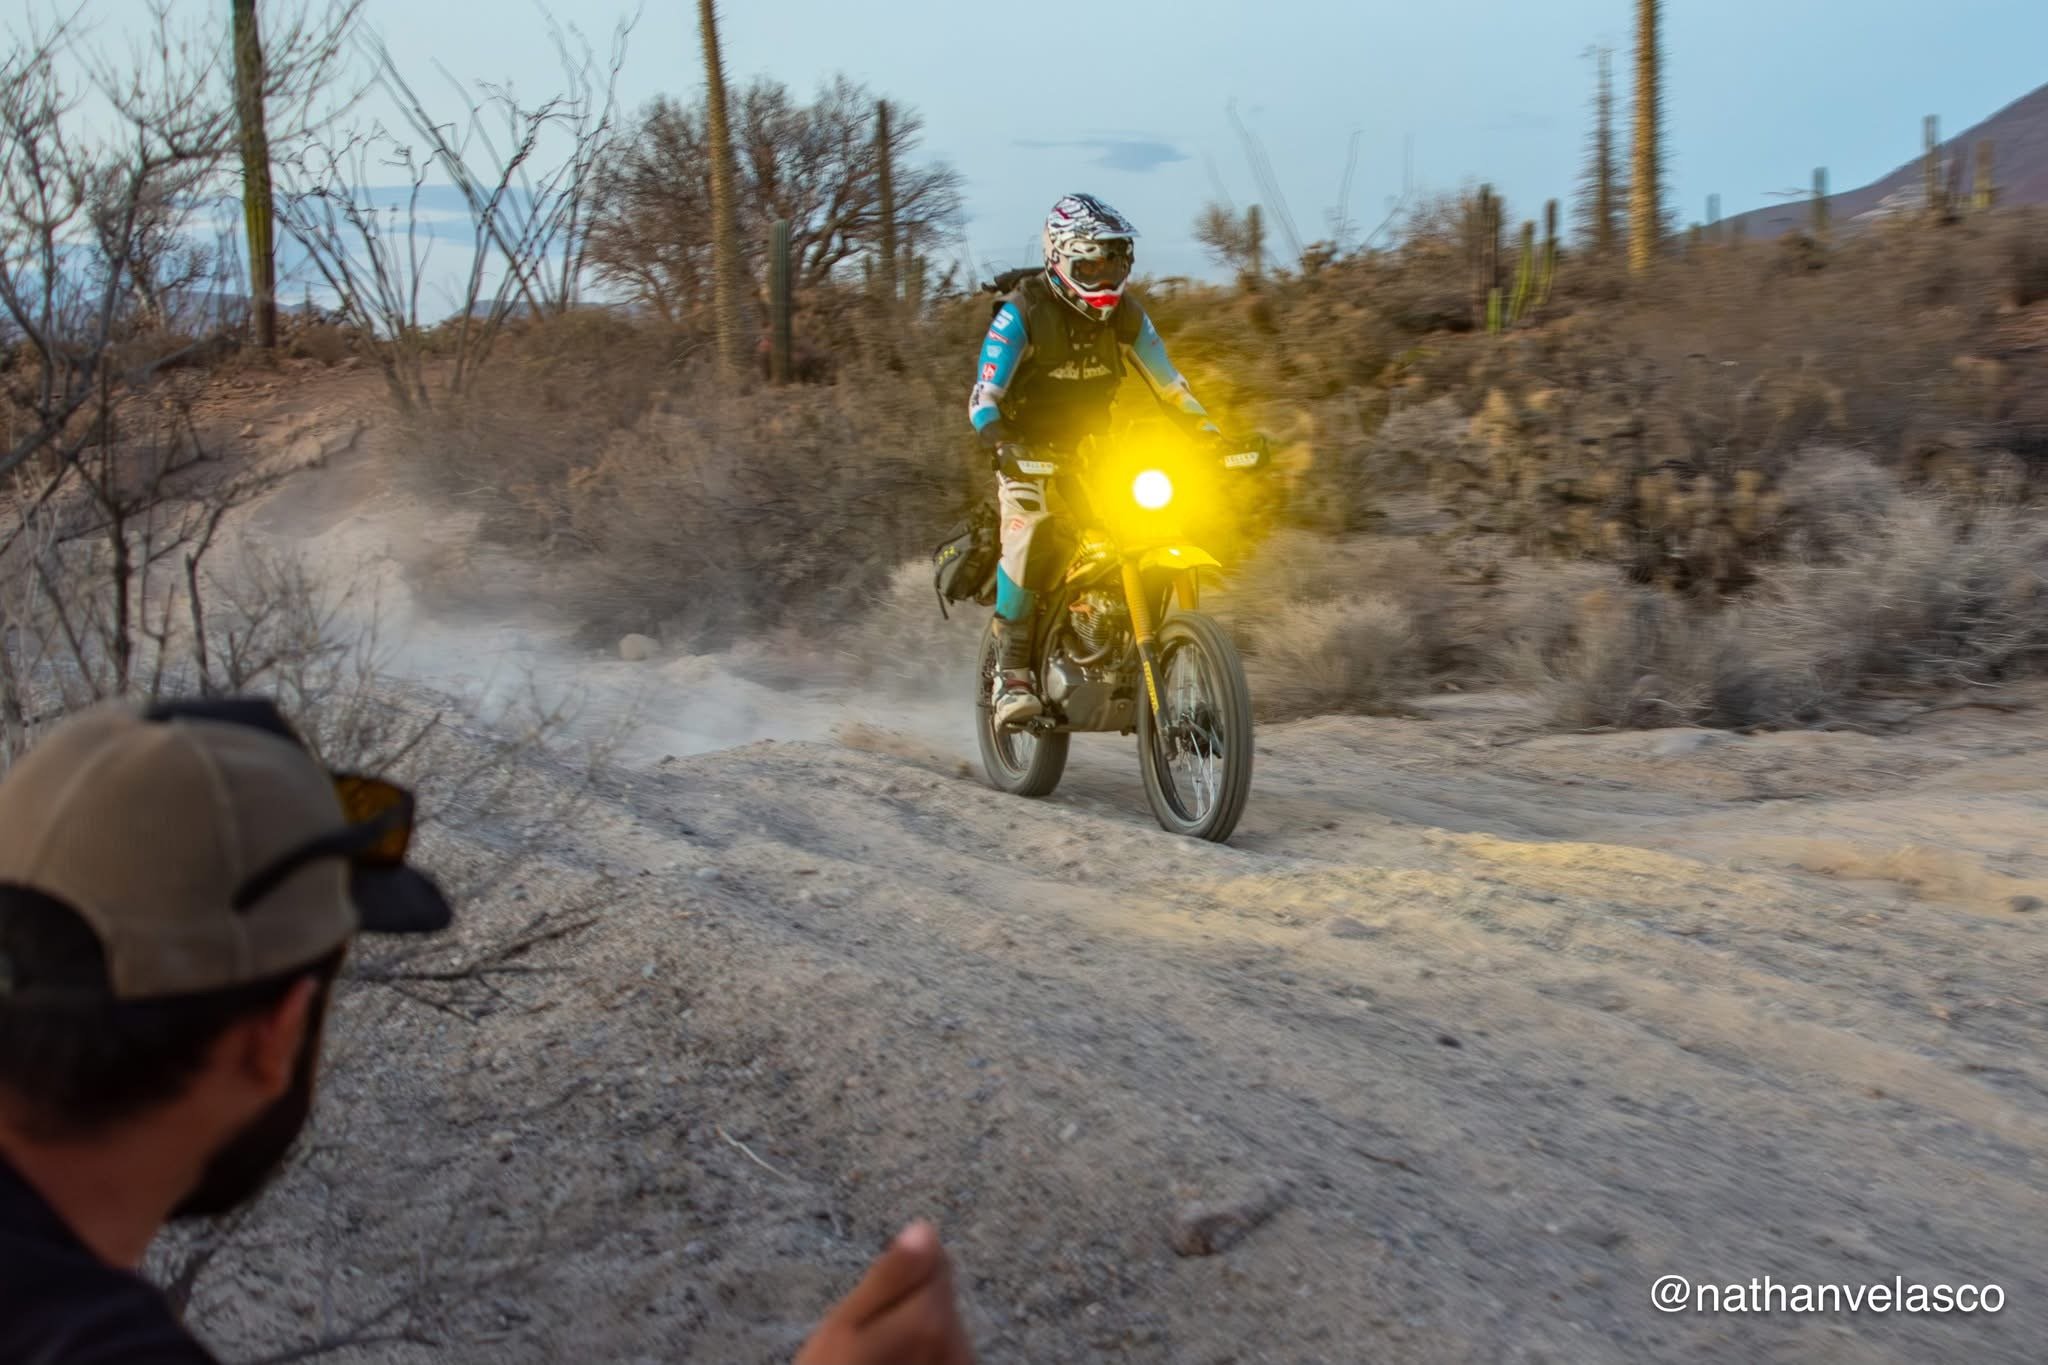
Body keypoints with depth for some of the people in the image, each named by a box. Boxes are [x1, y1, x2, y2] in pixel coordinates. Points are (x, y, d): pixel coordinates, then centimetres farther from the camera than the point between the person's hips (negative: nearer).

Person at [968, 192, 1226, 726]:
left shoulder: (1125, 313, 0)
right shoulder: (1022, 311, -15)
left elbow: (1169, 384, 5)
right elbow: (983, 396, -19)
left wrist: (1211, 436, -10)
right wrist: (1000, 444, -40)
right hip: (1028, 451, -5)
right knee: (1030, 533, -32)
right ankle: (1012, 670, -23)